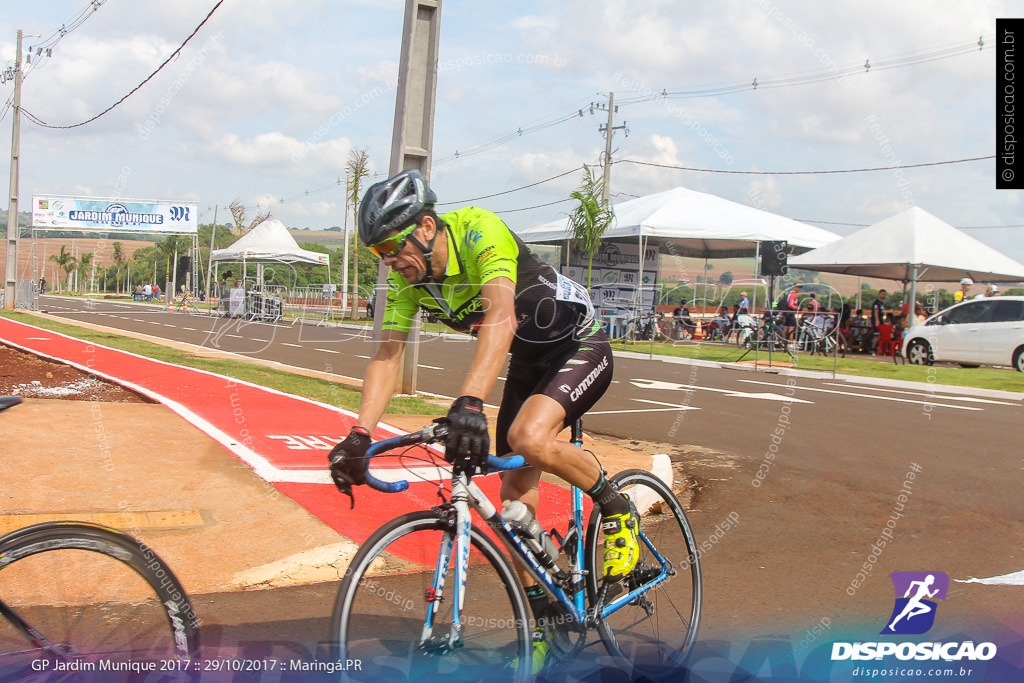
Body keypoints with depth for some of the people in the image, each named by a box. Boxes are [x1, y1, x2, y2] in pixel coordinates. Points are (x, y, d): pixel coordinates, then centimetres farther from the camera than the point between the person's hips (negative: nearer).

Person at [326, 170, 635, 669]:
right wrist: (359, 436, -22)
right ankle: (540, 624, 18)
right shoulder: (406, 276, -10)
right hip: (527, 362, 7)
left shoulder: (479, 231, -31)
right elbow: (387, 354, -10)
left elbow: (501, 317, -45)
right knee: (515, 499, 2)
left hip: (581, 347, -7)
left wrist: (469, 403, -58)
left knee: (529, 437, -34)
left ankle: (617, 510, -6)